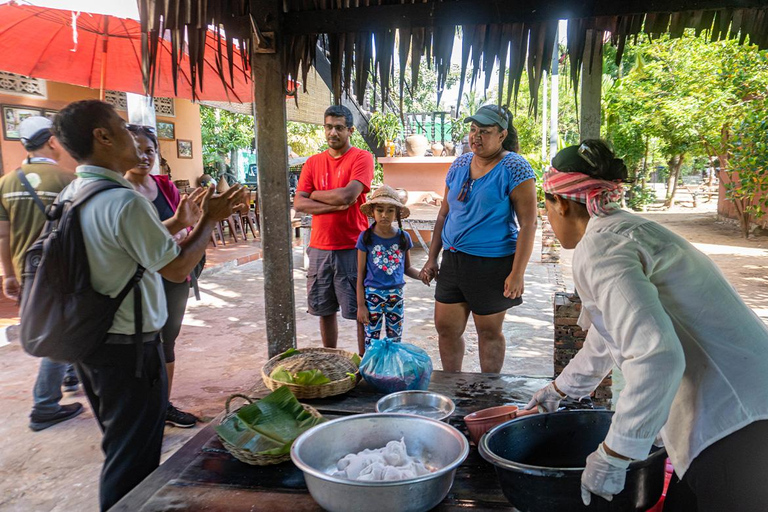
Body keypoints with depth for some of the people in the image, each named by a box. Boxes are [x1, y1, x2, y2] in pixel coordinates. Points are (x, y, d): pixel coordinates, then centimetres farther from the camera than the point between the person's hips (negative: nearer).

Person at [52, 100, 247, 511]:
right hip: (128, 348, -9)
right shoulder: (124, 201, -24)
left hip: (88, 339, 9)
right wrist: (210, 219, -6)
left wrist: (179, 223, 17)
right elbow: (177, 268, -18)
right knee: (133, 460, 7)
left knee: (119, 446, 26)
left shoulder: (71, 196, 5)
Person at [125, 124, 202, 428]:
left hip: (174, 277, 6)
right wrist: (174, 223, -35)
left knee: (168, 341, 14)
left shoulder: (165, 185, 7)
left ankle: (165, 406, 29)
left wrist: (180, 234, -13)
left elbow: (183, 228, 11)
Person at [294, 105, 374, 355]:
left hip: (352, 249, -5)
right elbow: (299, 204, -1)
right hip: (319, 248, 5)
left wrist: (314, 194, -3)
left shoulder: (361, 158, -4)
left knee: (361, 312, 2)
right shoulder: (313, 162, 10)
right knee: (325, 310, 14)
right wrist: (335, 205, -14)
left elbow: (347, 195, -19)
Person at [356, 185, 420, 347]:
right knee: (371, 339, 4)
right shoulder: (366, 237, -7)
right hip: (372, 295, -2)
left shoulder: (403, 237, 0)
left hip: (396, 295, 3)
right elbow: (360, 274, -3)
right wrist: (360, 305, -4)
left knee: (395, 339, 12)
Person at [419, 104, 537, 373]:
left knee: (489, 331, 9)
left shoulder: (514, 168, -10)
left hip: (492, 265, -6)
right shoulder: (460, 164, 8)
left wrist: (517, 274, -18)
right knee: (446, 328, 10)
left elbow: (528, 223, -14)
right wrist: (432, 258, 10)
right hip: (452, 260, 6)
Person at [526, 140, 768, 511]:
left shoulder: (598, 247, -17)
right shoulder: (626, 229, 15)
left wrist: (613, 455, -20)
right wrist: (561, 388, 39)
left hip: (733, 425, -9)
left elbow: (657, 357, -30)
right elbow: (609, 334, 28)